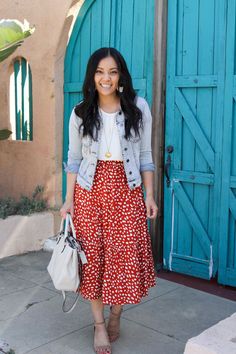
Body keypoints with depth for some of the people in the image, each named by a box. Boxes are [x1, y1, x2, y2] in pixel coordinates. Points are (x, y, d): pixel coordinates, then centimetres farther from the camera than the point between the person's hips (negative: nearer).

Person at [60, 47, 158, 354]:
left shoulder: (139, 108, 0)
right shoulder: (81, 113, 2)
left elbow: (145, 156, 3)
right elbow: (73, 159, 5)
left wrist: (150, 195, -1)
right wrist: (68, 200, 2)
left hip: (127, 190, 0)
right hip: (90, 191, 1)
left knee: (127, 255, -1)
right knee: (94, 255, 4)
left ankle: (116, 314, 26)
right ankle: (99, 324, 21)